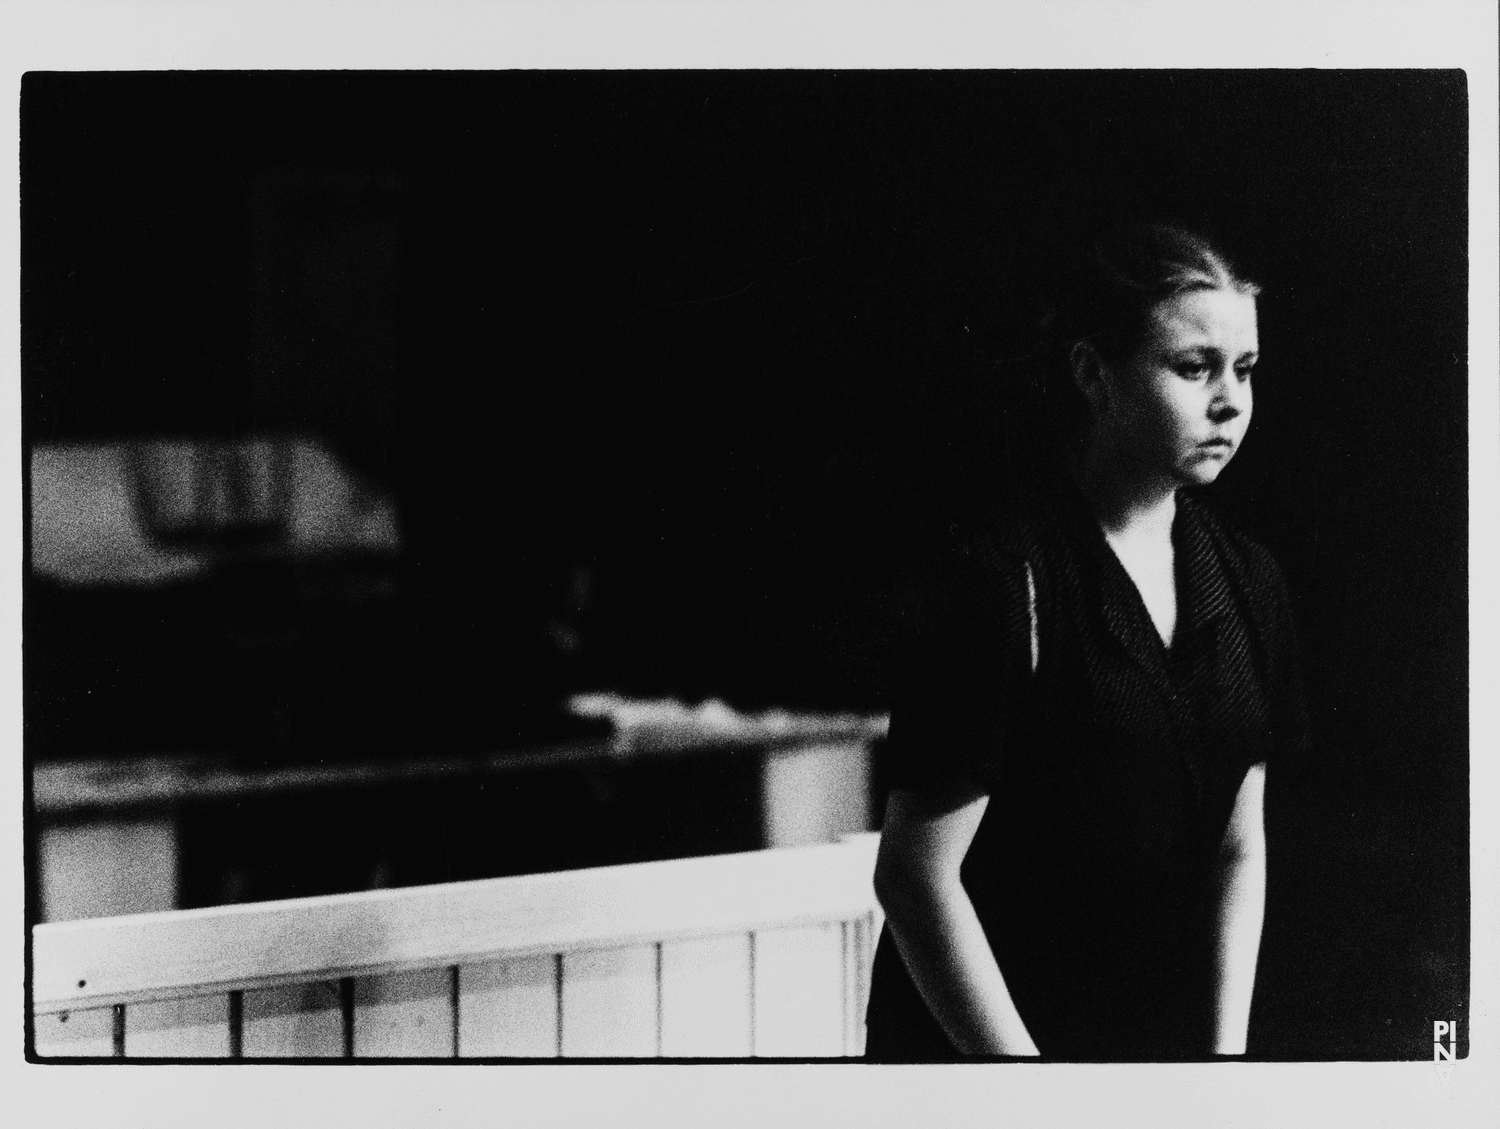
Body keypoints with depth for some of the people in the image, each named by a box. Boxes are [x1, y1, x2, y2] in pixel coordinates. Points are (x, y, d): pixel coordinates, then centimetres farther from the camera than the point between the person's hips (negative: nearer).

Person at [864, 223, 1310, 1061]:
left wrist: (1226, 1053, -1)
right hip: (979, 1045, -5)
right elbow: (917, 878, -16)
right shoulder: (999, 581, -17)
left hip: (1169, 1039, 5)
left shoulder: (1247, 583, 1)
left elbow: (1240, 848, 7)